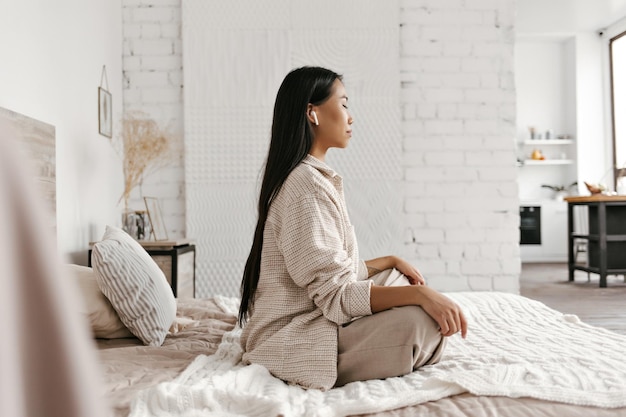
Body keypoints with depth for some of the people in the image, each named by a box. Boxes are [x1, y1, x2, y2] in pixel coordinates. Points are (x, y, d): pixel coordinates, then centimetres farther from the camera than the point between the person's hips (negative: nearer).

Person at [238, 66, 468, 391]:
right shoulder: (306, 184, -19)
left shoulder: (314, 177, 13)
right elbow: (336, 295, -24)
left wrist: (391, 261, 11)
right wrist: (420, 294, -26)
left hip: (308, 318, 11)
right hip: (293, 344, -11)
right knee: (423, 320, -24)